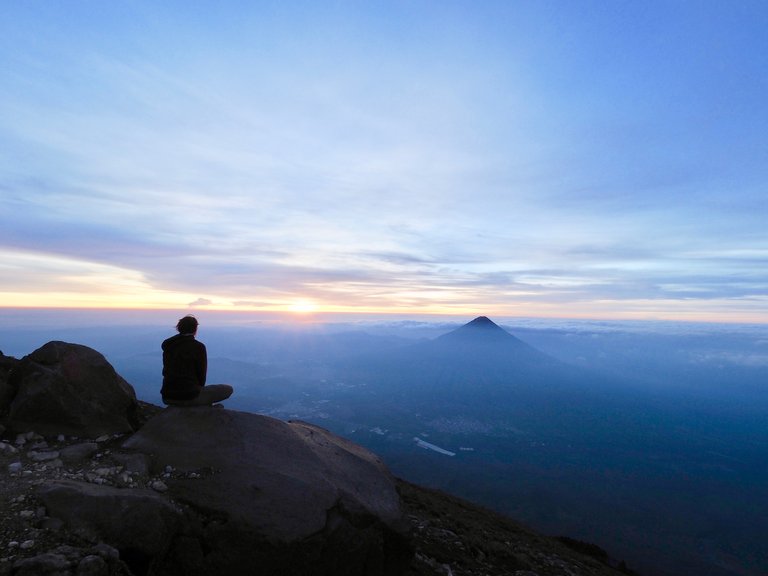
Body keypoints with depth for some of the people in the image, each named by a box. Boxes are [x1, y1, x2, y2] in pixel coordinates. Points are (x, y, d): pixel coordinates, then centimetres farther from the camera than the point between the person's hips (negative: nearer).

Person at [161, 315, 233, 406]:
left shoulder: (167, 345, 4)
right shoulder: (198, 347, -13)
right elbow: (201, 374, -6)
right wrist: (199, 387, 10)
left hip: (167, 397, 7)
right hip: (189, 396, -7)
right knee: (228, 389, 6)